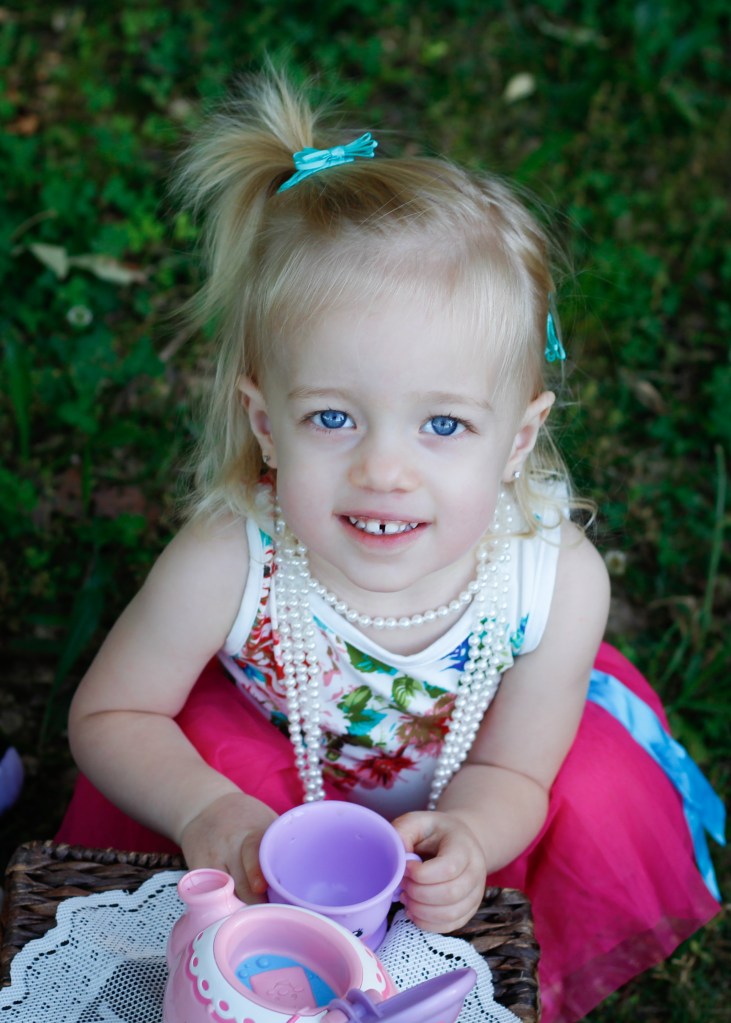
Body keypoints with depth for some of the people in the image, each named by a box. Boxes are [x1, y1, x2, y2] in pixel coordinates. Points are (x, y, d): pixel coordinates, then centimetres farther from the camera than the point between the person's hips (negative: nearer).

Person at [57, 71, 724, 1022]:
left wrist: (464, 838, -40)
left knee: (600, 805, -15)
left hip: (447, 791, 2)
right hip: (272, 772, -1)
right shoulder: (224, 569, -37)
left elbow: (507, 772, -17)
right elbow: (105, 715, -17)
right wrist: (206, 809, -35)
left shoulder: (559, 581, -33)